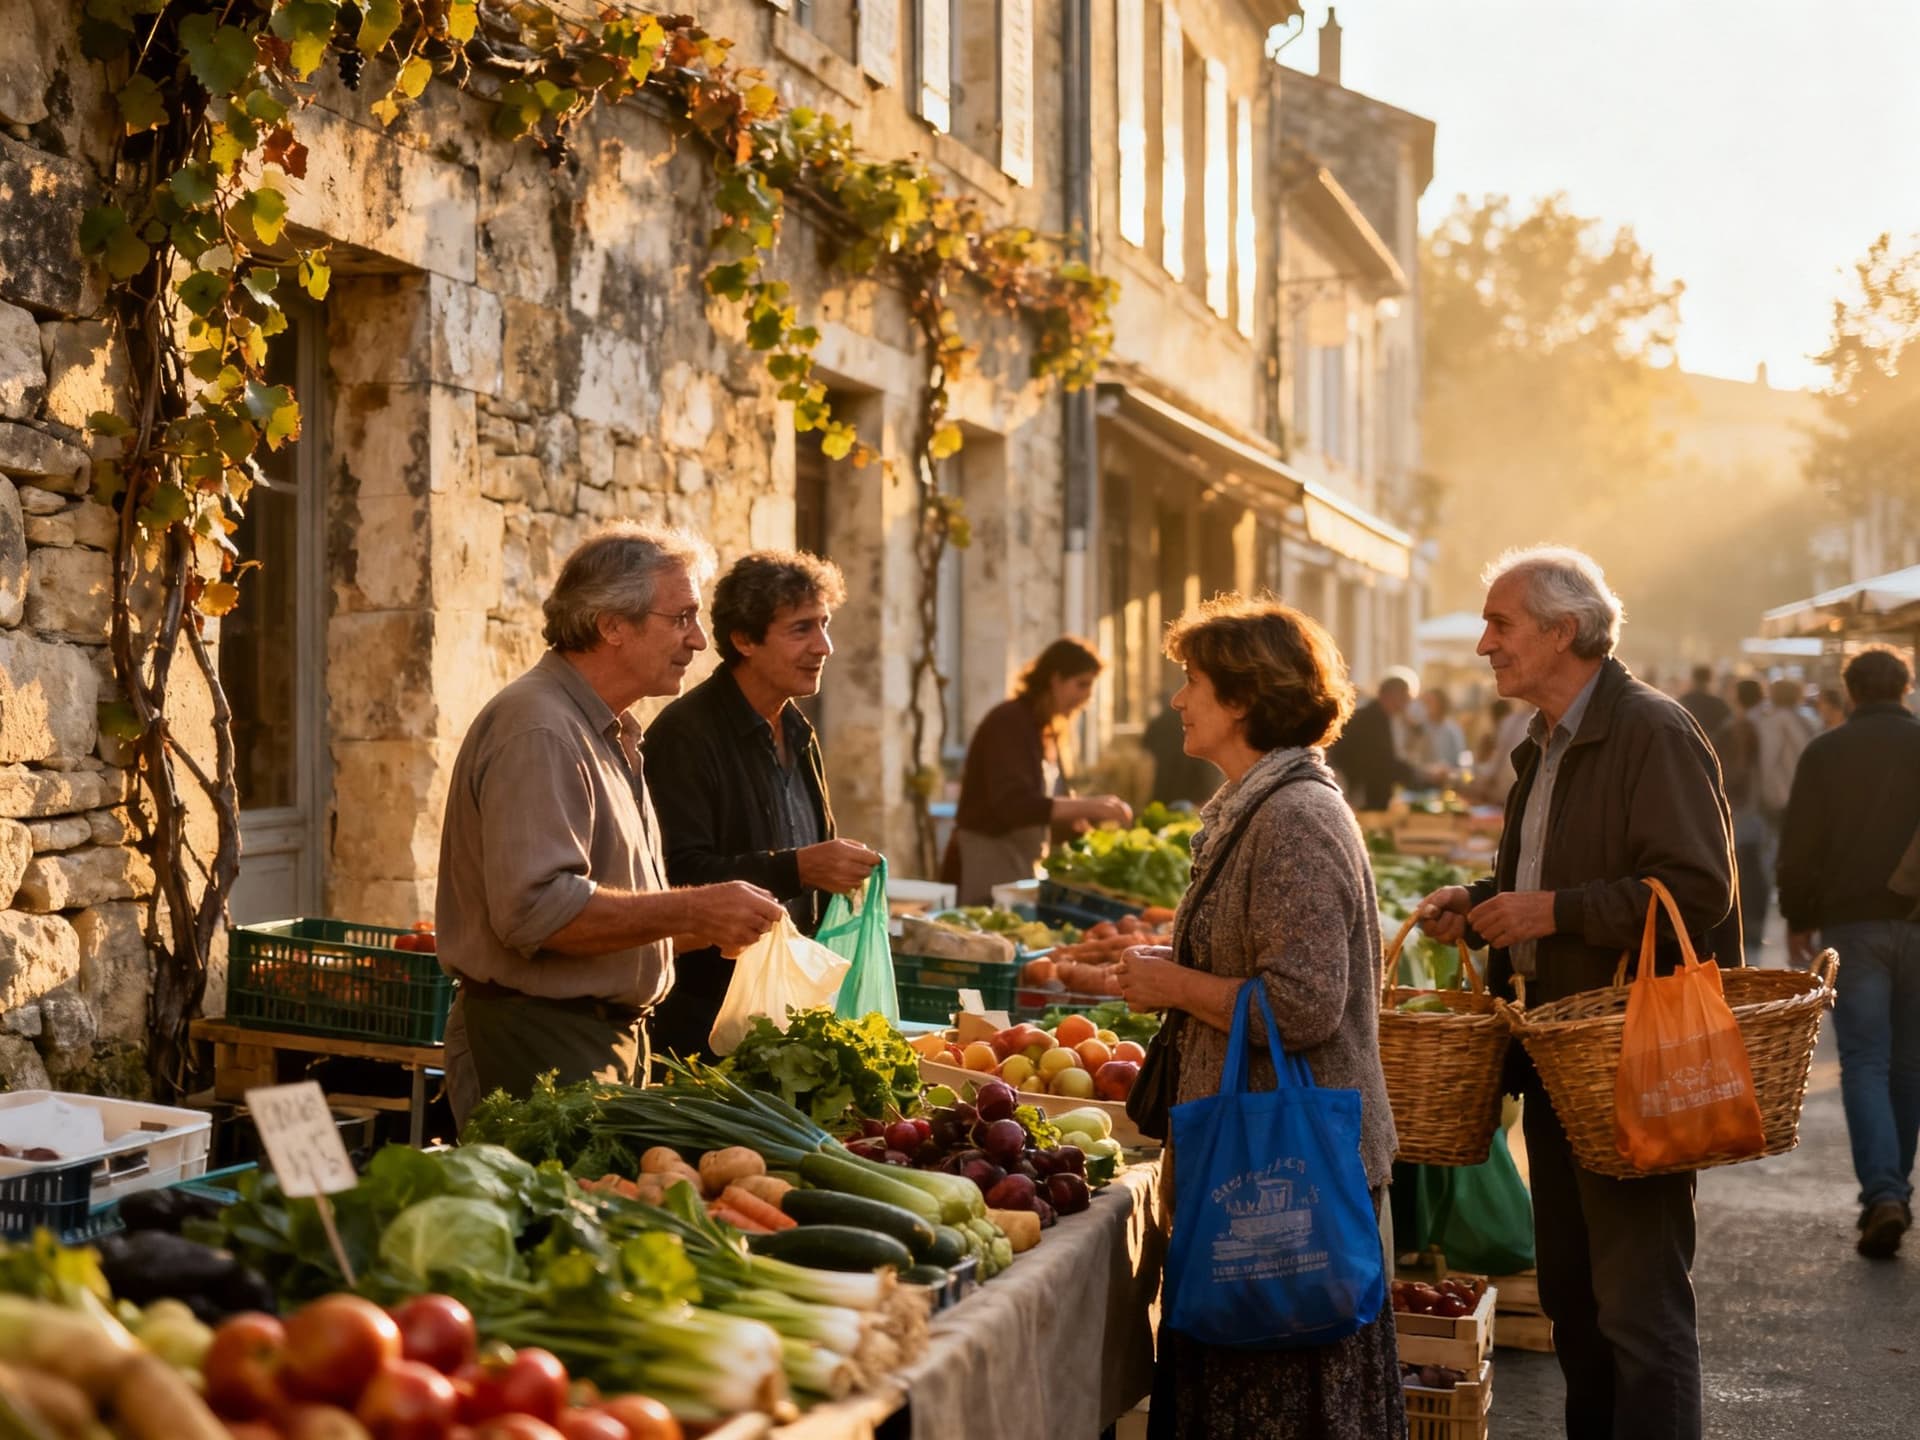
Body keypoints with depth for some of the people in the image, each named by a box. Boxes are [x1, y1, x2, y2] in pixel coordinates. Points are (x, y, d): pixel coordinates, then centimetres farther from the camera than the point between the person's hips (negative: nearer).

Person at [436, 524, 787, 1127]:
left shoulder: (609, 734, 19)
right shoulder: (538, 731, -16)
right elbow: (537, 909, -27)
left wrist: (712, 925, 10)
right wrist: (690, 912, -21)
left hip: (607, 1036, 10)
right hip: (535, 1043, -10)